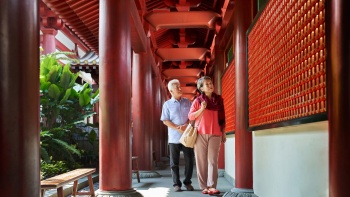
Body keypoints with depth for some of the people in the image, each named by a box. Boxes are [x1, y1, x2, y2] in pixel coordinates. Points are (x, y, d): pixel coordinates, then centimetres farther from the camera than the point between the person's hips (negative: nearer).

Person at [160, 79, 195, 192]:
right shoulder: (167, 104, 3)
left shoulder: (187, 102, 10)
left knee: (189, 161, 2)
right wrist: (178, 128, -13)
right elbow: (165, 121, -2)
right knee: (174, 162, 1)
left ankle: (187, 182, 15)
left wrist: (186, 125, -11)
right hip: (174, 137, -2)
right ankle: (176, 184, 10)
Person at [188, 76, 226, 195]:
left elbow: (222, 118, 12)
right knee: (201, 161, 1)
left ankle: (212, 186, -7)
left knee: (213, 161, -4)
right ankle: (204, 186, 6)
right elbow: (190, 117, 1)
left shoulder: (219, 100, 9)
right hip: (200, 134, -1)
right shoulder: (198, 101, 2)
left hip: (215, 134, 1)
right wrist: (201, 109, -12)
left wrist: (223, 133, 10)